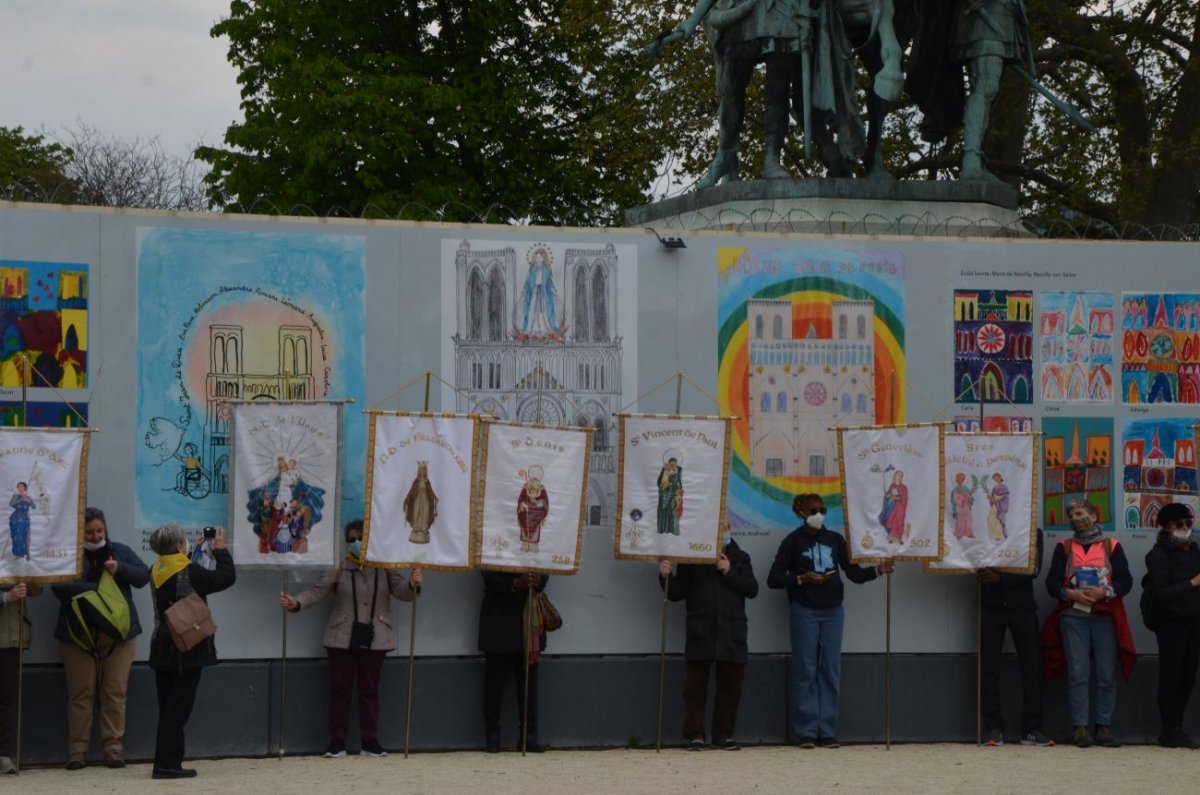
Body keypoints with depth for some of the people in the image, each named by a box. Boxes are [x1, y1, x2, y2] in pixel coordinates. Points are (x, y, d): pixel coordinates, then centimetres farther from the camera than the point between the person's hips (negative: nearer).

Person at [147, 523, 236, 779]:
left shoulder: (156, 572, 3)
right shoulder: (190, 572, -17)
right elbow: (227, 577, -8)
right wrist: (220, 549, 5)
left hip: (163, 649, 7)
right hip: (188, 650, -7)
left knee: (168, 708, 11)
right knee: (178, 708, -4)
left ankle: (166, 762, 13)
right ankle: (167, 764, -5)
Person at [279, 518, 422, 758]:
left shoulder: (385, 567, 2)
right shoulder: (340, 567, -2)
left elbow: (401, 592, -5)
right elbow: (318, 591, -8)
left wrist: (413, 584, -29)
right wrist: (296, 603, -26)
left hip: (374, 639, 1)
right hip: (342, 638, -1)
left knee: (370, 689, 6)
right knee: (340, 688, 2)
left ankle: (370, 741, 12)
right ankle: (337, 742, 6)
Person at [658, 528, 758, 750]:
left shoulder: (739, 558, 15)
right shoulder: (691, 558, 8)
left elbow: (752, 589, 4)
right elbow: (676, 593, 7)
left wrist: (730, 572, -7)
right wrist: (666, 576, -11)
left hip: (732, 631, 2)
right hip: (701, 630, -2)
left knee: (730, 682, 3)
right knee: (696, 682, -4)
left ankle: (723, 734, 10)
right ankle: (694, 734, 0)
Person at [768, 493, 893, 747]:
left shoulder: (834, 540, 11)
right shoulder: (793, 541, 2)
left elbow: (854, 573, 11)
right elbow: (773, 579, 0)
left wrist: (878, 570, -6)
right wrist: (802, 579, -13)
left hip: (832, 612, 3)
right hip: (805, 613, -3)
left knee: (830, 671, 1)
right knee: (805, 671, -4)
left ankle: (827, 732, 3)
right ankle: (806, 732, -2)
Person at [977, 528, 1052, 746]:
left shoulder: (1033, 532, 4)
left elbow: (1033, 570, -7)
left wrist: (999, 577, -18)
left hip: (1022, 607, 0)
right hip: (991, 607, 0)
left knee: (1032, 667, -4)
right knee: (989, 668, -2)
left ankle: (1031, 730, 2)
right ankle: (994, 729, 3)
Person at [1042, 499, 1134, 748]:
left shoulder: (1112, 546, 9)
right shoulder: (1063, 547, 13)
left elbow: (1125, 581, 3)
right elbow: (1052, 582, 6)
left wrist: (1103, 592, -14)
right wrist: (1071, 593, -13)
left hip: (1105, 616, 0)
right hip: (1073, 616, 0)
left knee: (1107, 674, -2)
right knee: (1078, 672, -6)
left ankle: (1104, 727, 4)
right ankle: (1079, 727, -4)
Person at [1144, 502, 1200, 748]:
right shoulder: (1159, 554, -6)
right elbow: (1160, 593, -14)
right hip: (1171, 622, -6)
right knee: (1171, 676, -2)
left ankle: (1175, 729, 14)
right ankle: (1170, 731, 2)